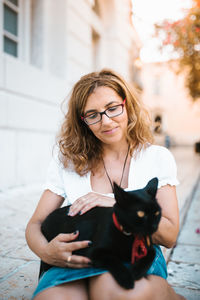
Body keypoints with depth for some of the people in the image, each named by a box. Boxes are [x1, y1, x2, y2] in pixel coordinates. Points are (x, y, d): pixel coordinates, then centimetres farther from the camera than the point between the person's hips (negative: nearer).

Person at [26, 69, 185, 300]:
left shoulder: (158, 158, 4)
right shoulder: (67, 160, 5)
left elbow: (169, 236, -1)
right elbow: (35, 224, 5)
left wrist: (117, 205, -16)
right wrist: (45, 251, -19)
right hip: (78, 259, 0)